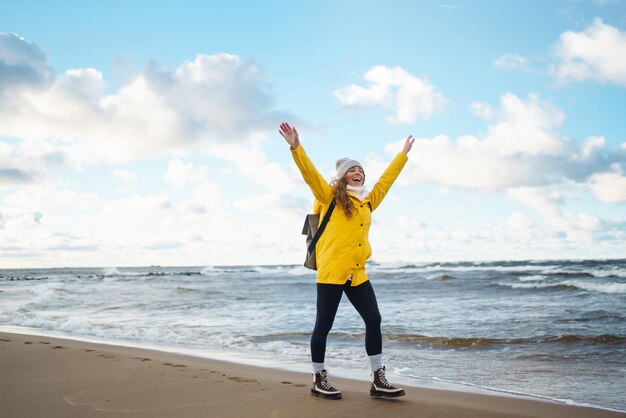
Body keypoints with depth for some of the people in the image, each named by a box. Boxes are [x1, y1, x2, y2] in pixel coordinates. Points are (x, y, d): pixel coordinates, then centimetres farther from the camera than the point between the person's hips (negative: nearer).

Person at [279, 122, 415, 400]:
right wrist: (296, 147, -19)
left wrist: (403, 154, 38)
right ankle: (319, 380, 14)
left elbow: (387, 178, 29)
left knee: (374, 320, 0)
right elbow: (310, 174, -7)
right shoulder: (330, 196, 4)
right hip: (331, 271, -5)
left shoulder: (368, 201, 18)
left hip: (357, 274, 6)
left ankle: (378, 380, 8)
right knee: (324, 325, 1)